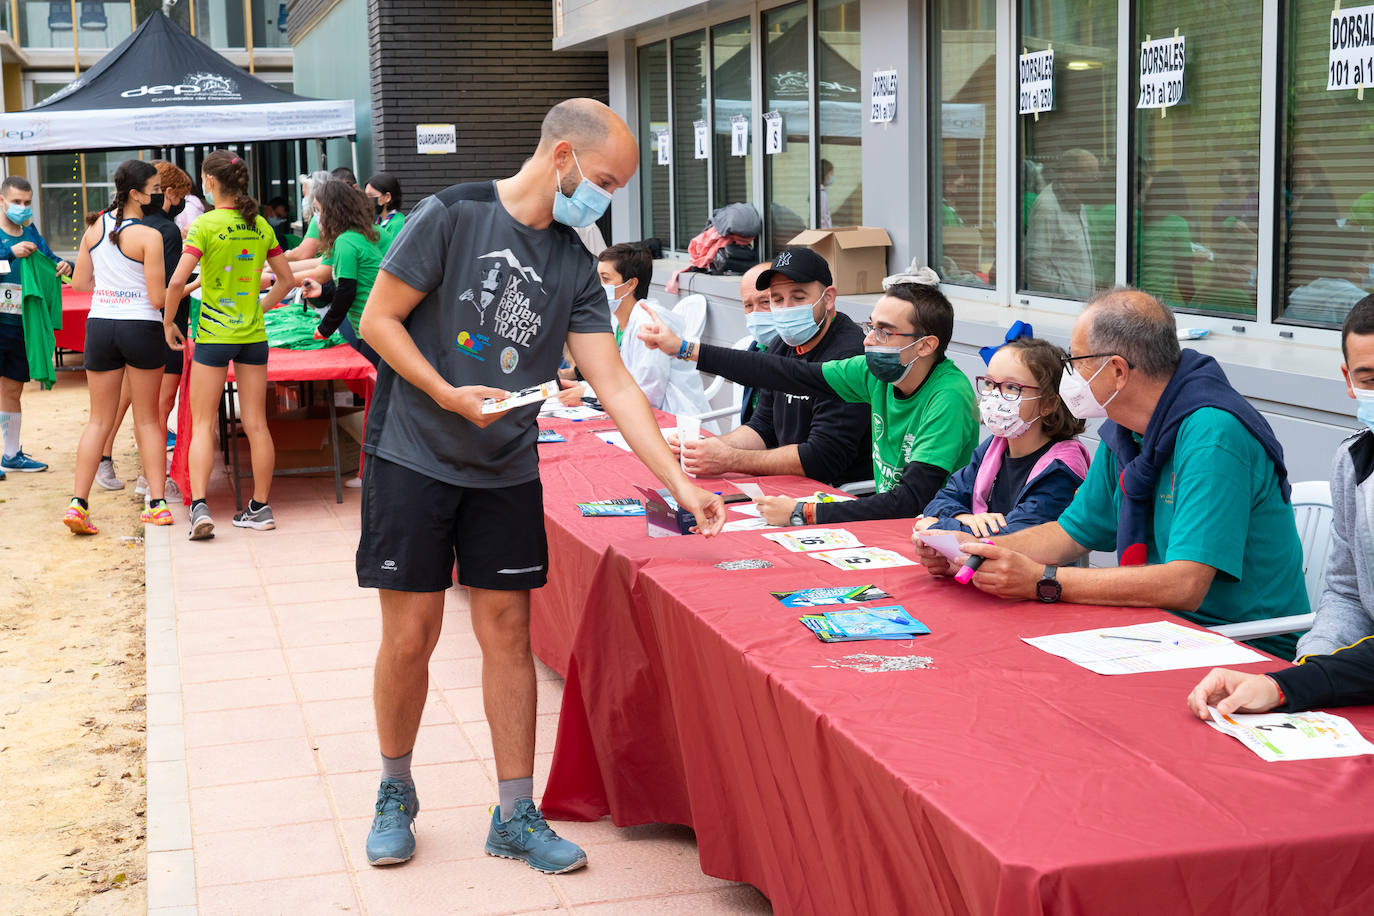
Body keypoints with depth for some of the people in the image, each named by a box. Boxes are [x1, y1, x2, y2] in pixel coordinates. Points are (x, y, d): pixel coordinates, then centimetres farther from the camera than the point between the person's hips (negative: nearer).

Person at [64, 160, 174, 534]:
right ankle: (157, 503, 8)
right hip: (141, 327, -4)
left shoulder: (95, 228, 5)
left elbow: (79, 282, 11)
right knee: (148, 420, 8)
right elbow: (158, 298, -13)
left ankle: (78, 502, 2)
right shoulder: (149, 236, -12)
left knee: (99, 420, 11)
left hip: (100, 326, 4)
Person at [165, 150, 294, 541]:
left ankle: (199, 506, -7)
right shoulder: (261, 225, 4)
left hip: (213, 335, -4)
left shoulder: (204, 225, -11)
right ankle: (260, 508, 14)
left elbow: (178, 281, -18)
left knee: (202, 424, 3)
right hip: (253, 334, 4)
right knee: (256, 424, 8)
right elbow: (286, 279, 10)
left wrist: (168, 323, -4)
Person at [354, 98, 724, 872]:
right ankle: (396, 794, 22)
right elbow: (379, 320, -8)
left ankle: (516, 816, 14)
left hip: (508, 471, 4)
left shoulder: (575, 266, 3)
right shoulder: (452, 216, -11)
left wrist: (681, 483, -7)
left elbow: (615, 384, 0)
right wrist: (449, 393, -21)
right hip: (413, 459, -4)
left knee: (508, 632, 5)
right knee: (411, 635, 0)